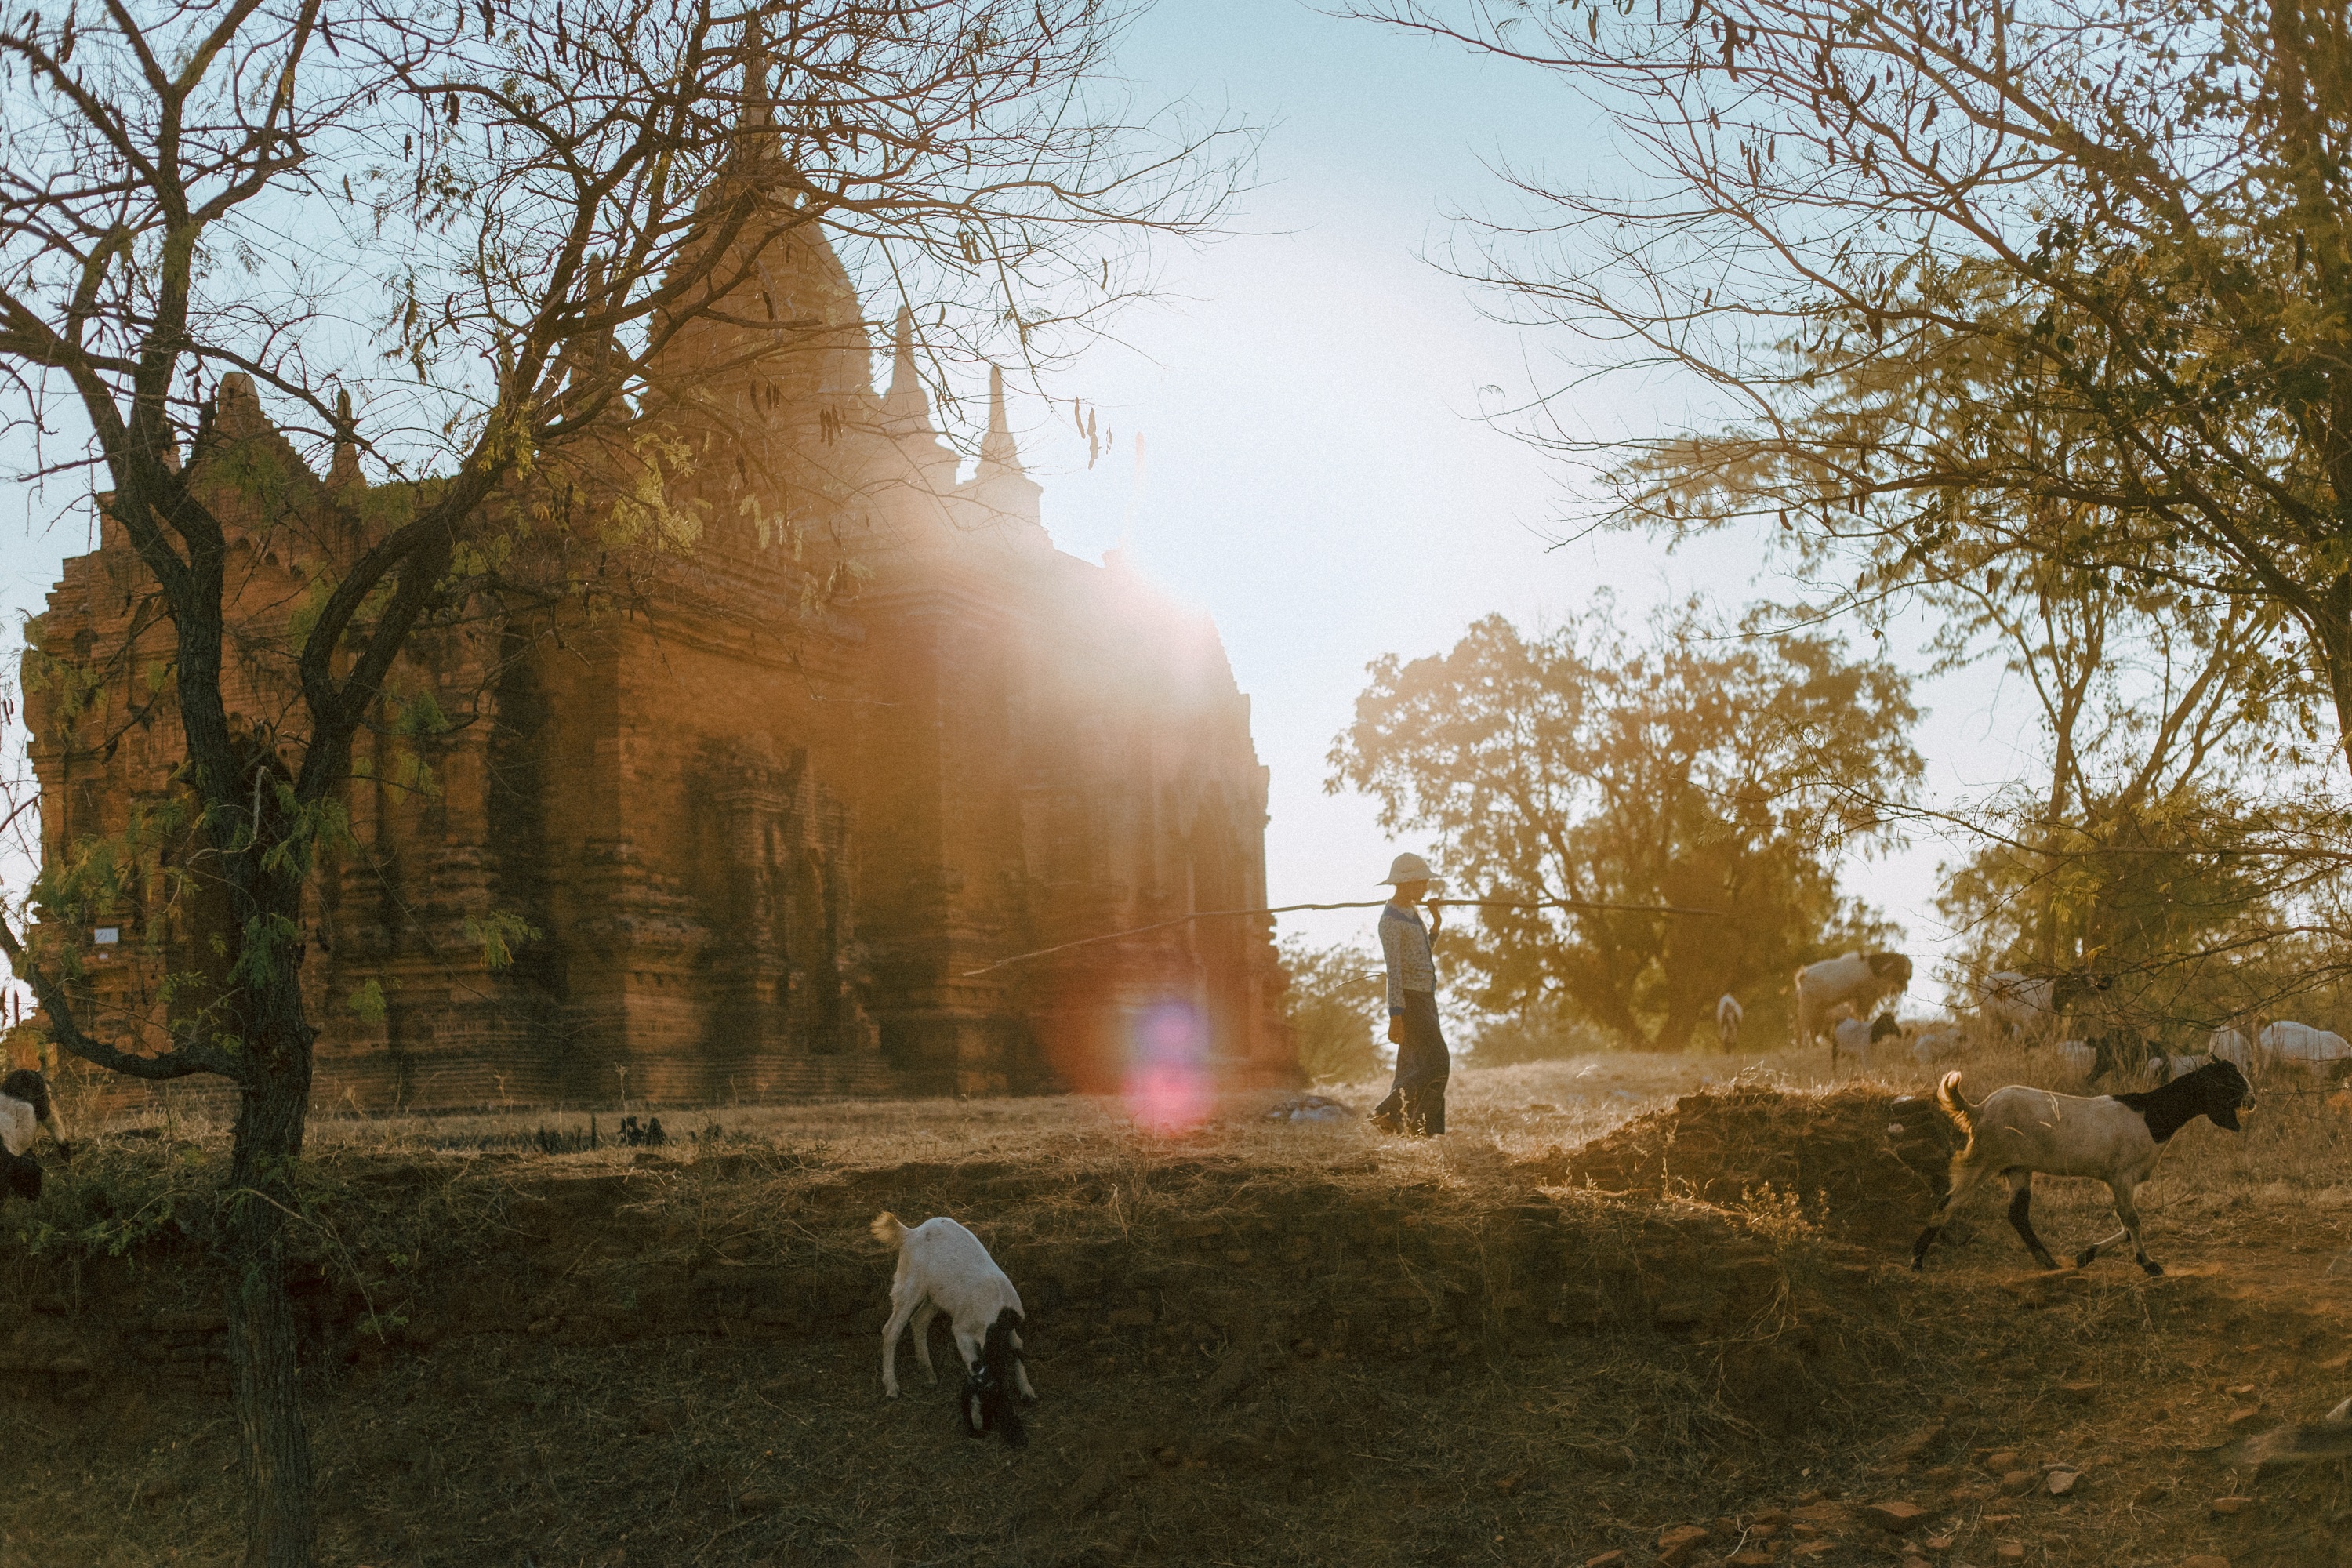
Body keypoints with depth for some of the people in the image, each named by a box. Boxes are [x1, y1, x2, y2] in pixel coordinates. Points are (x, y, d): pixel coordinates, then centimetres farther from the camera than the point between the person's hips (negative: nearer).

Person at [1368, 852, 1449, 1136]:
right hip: (1409, 999, -9)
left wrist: (1436, 926, 9)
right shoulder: (1391, 921, -16)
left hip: (1424, 996, 9)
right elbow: (1394, 970, -20)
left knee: (1415, 1066, 9)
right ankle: (1387, 1112, -5)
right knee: (1438, 1064, -11)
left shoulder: (1412, 913, 13)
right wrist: (1395, 1017, -23)